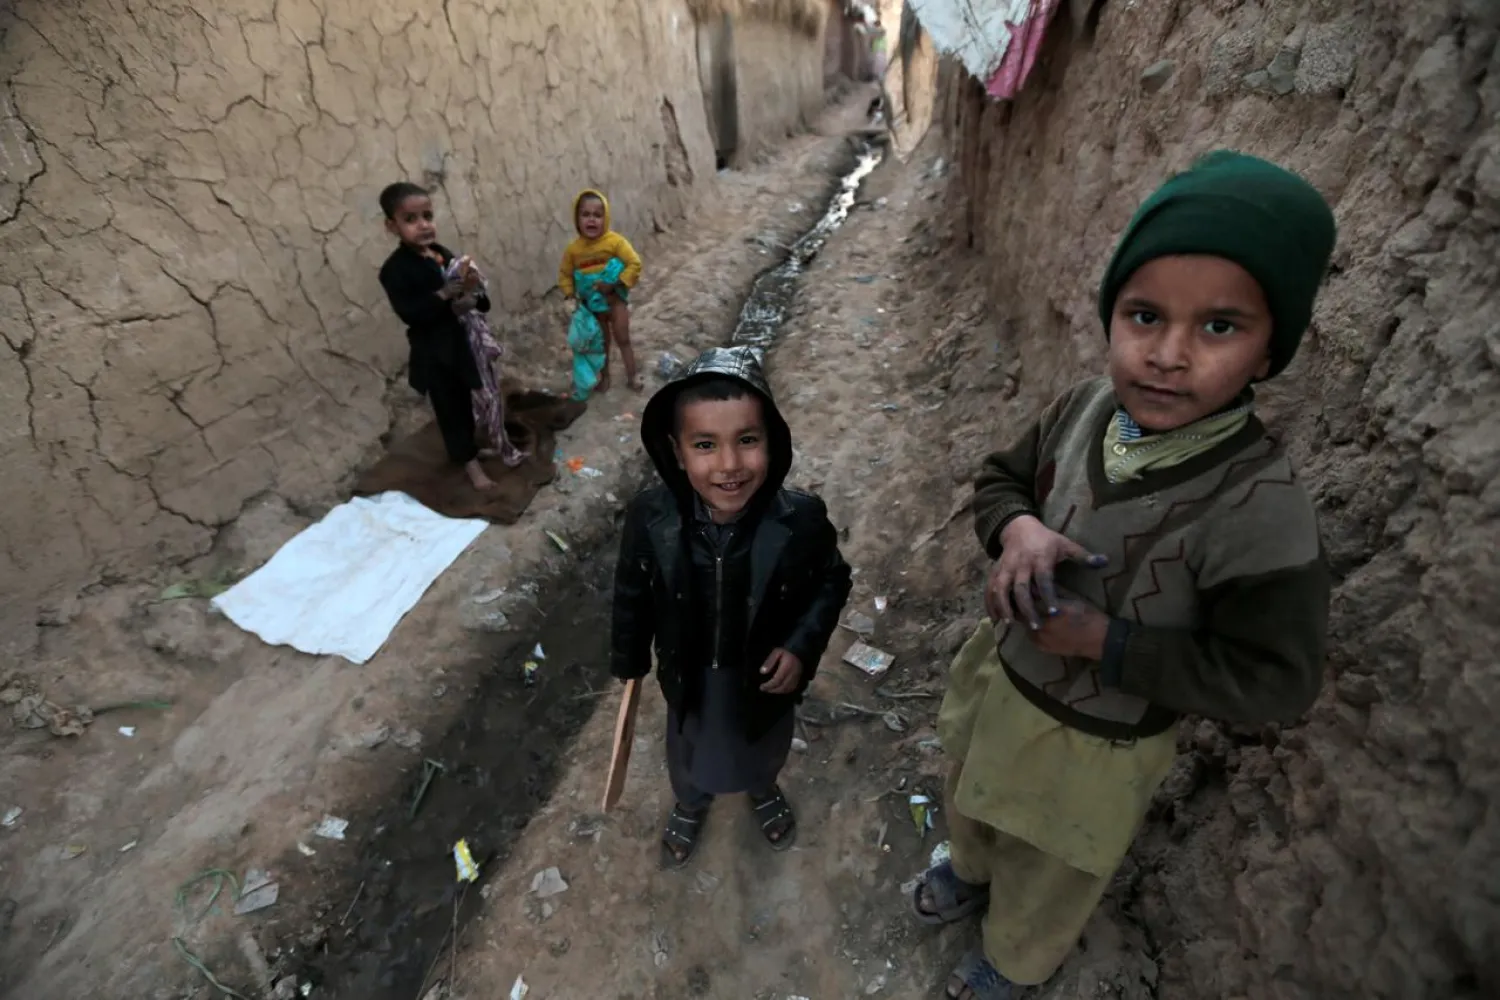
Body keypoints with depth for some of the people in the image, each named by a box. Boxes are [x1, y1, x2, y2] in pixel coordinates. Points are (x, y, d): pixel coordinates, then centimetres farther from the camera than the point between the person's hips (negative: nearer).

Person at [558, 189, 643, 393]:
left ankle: (632, 376, 19)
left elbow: (634, 264, -19)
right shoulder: (573, 249, -8)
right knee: (600, 343, 15)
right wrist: (570, 293, -12)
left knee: (622, 339, 5)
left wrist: (615, 284, -26)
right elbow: (564, 274, 4)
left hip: (615, 299, -2)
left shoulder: (615, 241, -17)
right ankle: (604, 376, 31)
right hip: (591, 304, 3)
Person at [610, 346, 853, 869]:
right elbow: (632, 594, -10)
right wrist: (628, 662, 3)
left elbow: (832, 582, -10)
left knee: (765, 750, 33)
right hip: (689, 677, 0)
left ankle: (764, 791, 70)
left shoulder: (801, 520, -31)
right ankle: (690, 805, 67)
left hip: (767, 676, 0)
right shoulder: (649, 519, -29)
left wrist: (803, 646, -22)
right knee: (689, 756, 31)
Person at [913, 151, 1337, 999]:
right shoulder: (1086, 409, -18)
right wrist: (1017, 528, -23)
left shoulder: (1258, 509, -33)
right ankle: (970, 869, 73)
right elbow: (1002, 476, -1)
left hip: (1091, 743, -5)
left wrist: (1103, 641, -29)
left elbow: (1274, 680, -24)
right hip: (1002, 674, 5)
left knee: (1043, 875, 28)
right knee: (973, 799, 36)